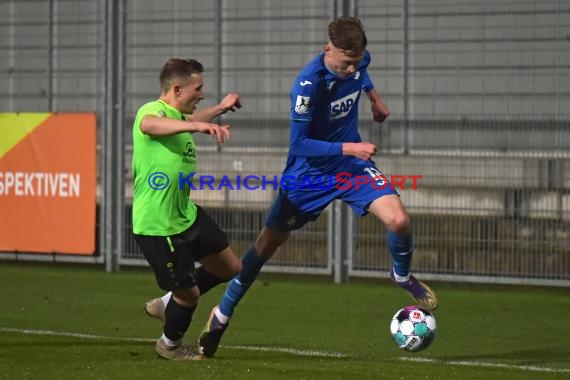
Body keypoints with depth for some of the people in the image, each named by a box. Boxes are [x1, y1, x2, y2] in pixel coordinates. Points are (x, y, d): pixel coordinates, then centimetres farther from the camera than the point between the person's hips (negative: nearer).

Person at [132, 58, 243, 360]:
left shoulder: (178, 117, 9)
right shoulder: (152, 111, -20)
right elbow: (149, 125, -47)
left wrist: (221, 109, 49)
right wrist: (197, 125, -62)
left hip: (186, 214, 10)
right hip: (156, 225, -10)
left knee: (231, 268, 15)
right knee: (189, 292, 3)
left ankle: (169, 304, 34)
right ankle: (170, 344, 33)